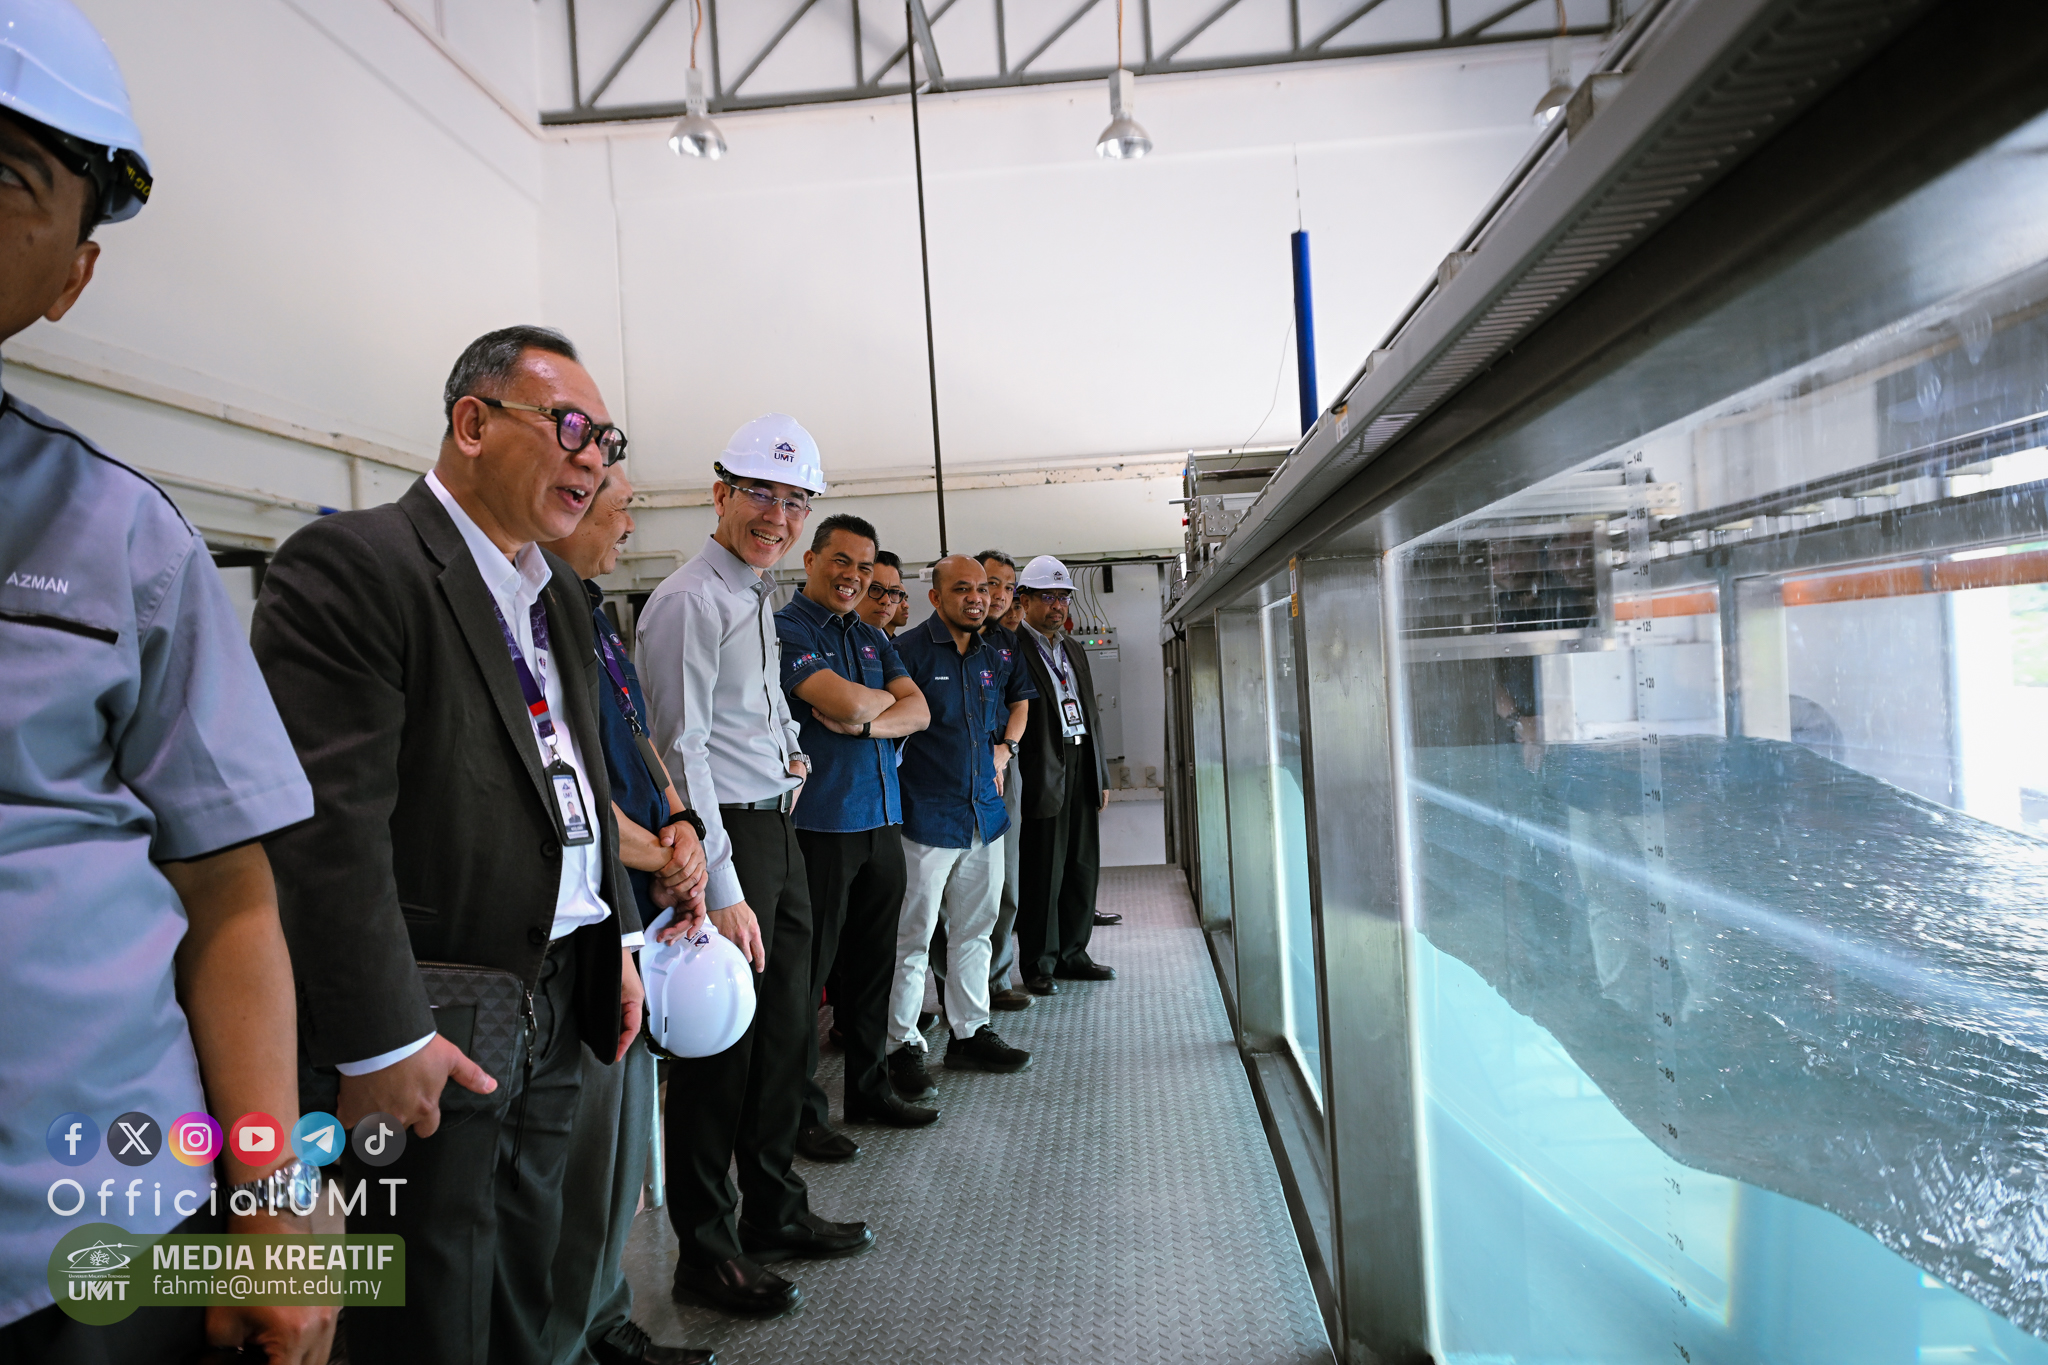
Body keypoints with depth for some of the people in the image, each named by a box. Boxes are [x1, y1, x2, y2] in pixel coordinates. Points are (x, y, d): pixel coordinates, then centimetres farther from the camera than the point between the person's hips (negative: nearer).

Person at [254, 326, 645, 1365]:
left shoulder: (561, 593, 13)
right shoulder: (350, 566, -14)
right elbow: (328, 823, -20)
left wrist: (618, 944, 13)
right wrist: (379, 1040, -20)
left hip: (555, 1004, 8)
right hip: (429, 1030, -7)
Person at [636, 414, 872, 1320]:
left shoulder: (761, 599, 16)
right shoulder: (690, 601, -13)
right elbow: (682, 751, -19)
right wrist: (722, 889, -21)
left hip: (776, 829, 10)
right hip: (725, 836, -9)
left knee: (785, 1032, 18)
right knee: (721, 1044, 1)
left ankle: (774, 1212, 36)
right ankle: (705, 1252, 20)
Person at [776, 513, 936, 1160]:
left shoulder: (872, 638, 16)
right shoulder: (785, 629, -7)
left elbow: (918, 711, 6)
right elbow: (846, 701, -20)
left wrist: (865, 723, -12)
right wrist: (883, 697, 1)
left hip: (881, 821, 7)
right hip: (818, 823, -7)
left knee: (871, 964, 16)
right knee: (808, 970, 2)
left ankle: (869, 1089, 30)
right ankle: (802, 1112, 14)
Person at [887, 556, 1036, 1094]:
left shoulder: (993, 658, 12)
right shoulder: (907, 650, -10)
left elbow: (1020, 697, 32)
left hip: (984, 813, 7)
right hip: (927, 817, -7)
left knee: (975, 931, 15)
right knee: (912, 937, -1)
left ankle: (969, 1034, 28)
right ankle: (903, 1045, 12)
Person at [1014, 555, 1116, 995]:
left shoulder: (1075, 652, 19)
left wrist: (1101, 774, 17)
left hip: (1081, 767, 8)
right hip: (1042, 773, -7)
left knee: (1083, 866, 11)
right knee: (1042, 871, -2)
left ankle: (1071, 954, 24)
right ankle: (1038, 964, 11)